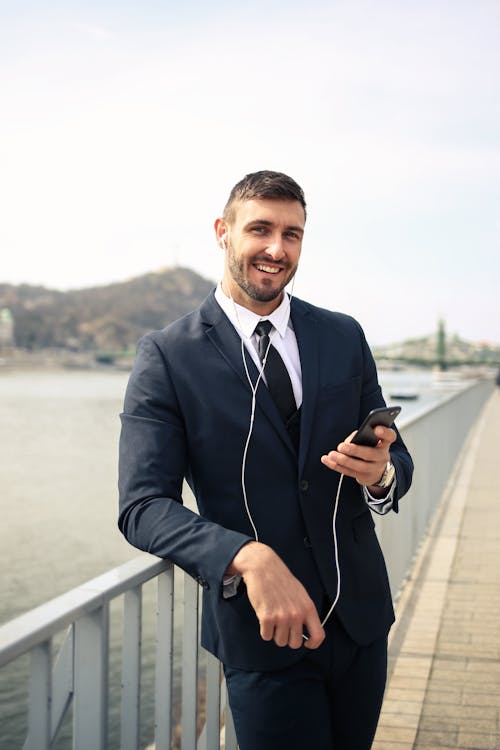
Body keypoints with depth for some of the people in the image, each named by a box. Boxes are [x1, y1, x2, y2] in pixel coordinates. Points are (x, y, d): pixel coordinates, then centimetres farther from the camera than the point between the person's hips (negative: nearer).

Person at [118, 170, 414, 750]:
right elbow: (142, 506, -15)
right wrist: (248, 557, -32)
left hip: (361, 612, 5)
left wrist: (381, 474, -18)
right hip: (261, 634, -4)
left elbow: (396, 458, 8)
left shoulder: (344, 337, 4)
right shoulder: (167, 356, -9)